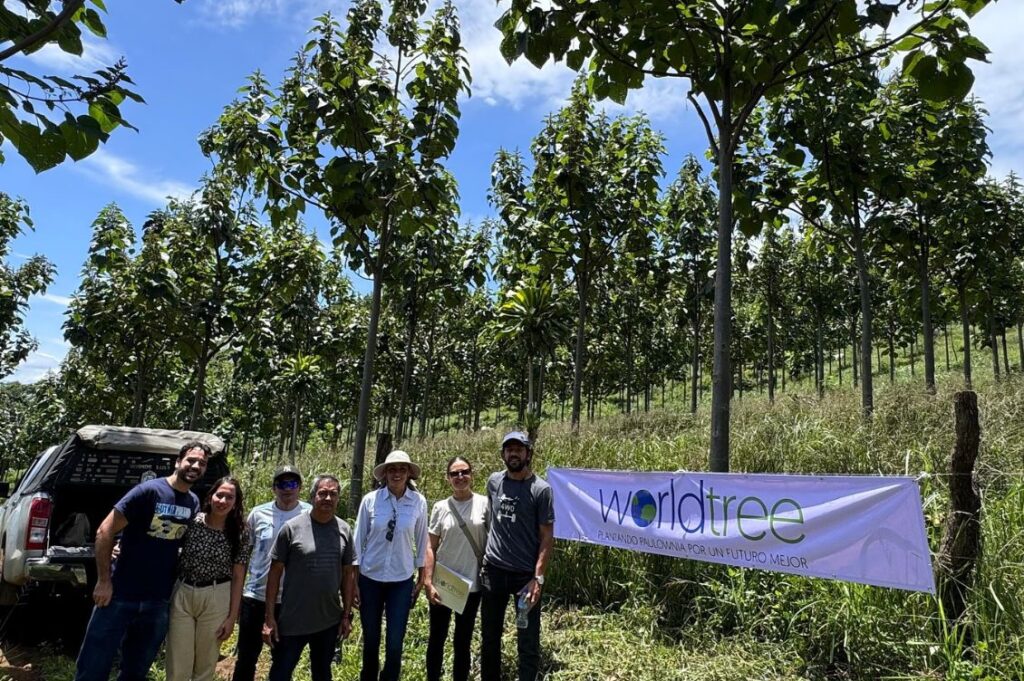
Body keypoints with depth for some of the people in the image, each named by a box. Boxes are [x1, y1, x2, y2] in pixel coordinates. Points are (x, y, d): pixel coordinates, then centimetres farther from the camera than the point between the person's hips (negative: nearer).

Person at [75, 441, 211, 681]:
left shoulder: (195, 504, 3)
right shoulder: (149, 490, -13)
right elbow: (105, 531, -12)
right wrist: (104, 581, -14)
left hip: (159, 601, 5)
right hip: (121, 594, -5)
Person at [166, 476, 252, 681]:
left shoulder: (240, 534, -6)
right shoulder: (192, 521, -6)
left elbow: (237, 578, -3)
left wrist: (232, 617, -3)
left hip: (216, 600, 0)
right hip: (182, 595, 1)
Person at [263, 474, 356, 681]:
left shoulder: (344, 530, -1)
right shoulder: (292, 527, -11)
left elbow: (348, 574, 5)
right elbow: (275, 572, -7)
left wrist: (347, 614, 5)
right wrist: (269, 616, -8)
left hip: (330, 621, 3)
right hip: (292, 621, -3)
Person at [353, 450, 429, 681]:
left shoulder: (419, 502, -8)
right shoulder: (370, 500, -10)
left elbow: (421, 541, 1)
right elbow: (359, 540, -3)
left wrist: (421, 578, 8)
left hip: (402, 581, 0)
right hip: (370, 578, 0)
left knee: (395, 643, 4)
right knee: (370, 640, 14)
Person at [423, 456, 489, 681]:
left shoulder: (484, 504, -6)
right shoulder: (440, 508, -2)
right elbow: (431, 548, 0)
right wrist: (428, 582, -7)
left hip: (471, 583, -1)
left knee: (462, 641, 12)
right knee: (437, 637, 13)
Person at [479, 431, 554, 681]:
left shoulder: (540, 489, -9)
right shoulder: (494, 482, 3)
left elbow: (547, 537, -9)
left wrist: (538, 577, -16)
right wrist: (483, 559, 11)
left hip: (526, 574, -4)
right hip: (493, 571, 4)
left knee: (528, 642, 5)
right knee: (489, 638, 17)